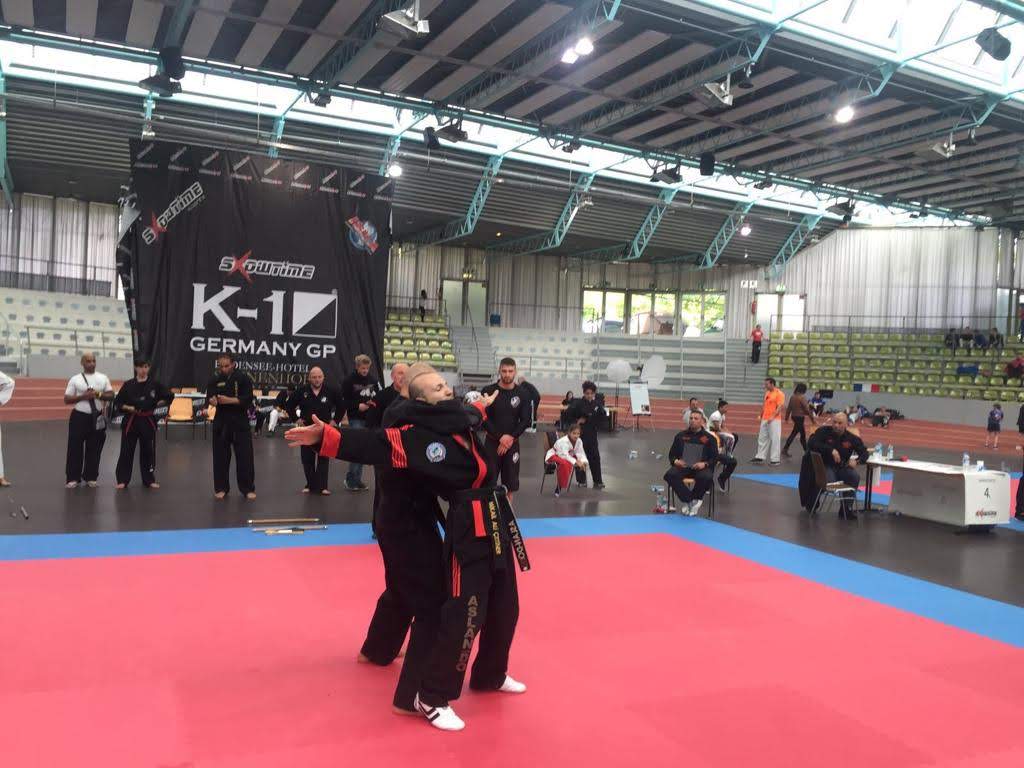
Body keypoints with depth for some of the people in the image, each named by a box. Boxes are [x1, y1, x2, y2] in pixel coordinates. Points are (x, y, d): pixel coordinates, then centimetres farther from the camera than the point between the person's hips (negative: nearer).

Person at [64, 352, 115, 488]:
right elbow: (67, 400, -2)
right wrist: (83, 396, -16)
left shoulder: (103, 378, 5)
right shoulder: (75, 379, -2)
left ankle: (90, 477, 19)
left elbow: (111, 395, 5)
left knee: (94, 448, 7)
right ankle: (73, 478, 10)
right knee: (75, 448, 0)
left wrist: (99, 394, -13)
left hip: (96, 417, 2)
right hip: (79, 417, -2)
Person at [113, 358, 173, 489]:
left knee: (148, 451, 8)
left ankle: (149, 480, 20)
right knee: (126, 451, 1)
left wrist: (157, 404, 1)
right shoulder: (128, 385, -2)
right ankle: (122, 480, 11)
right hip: (131, 421, -1)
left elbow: (169, 396, 8)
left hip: (148, 421, 1)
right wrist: (127, 407, -13)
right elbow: (117, 403, 3)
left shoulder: (154, 384, -1)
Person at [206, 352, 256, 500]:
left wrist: (229, 400, -22)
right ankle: (221, 487, 20)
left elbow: (248, 399, -11)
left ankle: (248, 488, 11)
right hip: (221, 421, 2)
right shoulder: (215, 380, 5)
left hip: (240, 421, -2)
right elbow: (209, 397, -7)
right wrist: (212, 400, -31)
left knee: (245, 456, 0)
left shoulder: (243, 378, -3)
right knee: (221, 456, 6)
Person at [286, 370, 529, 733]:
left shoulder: (461, 418, 8)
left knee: (504, 606, 19)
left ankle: (490, 675, 42)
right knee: (464, 614, -9)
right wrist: (325, 437, -34)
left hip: (497, 520, 9)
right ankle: (433, 698, 8)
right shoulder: (418, 434, -15)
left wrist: (483, 406, 51)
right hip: (469, 528, -8)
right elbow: (373, 444, -23)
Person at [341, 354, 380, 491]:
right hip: (355, 419, -5)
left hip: (369, 418, 5)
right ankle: (351, 479, 3)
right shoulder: (349, 380, -6)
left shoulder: (372, 380, 8)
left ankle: (356, 480, 17)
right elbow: (343, 401, -8)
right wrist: (357, 406, -18)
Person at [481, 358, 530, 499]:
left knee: (510, 484, 7)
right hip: (492, 442, -2)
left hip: (512, 443, 2)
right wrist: (500, 437, -15)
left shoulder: (521, 394, 2)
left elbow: (526, 420, 0)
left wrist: (510, 437, -12)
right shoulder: (488, 391, -5)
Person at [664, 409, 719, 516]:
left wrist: (704, 464, -15)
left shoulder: (709, 438, 9)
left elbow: (714, 458, 6)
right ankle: (690, 501, -18)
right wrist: (676, 461, -7)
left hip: (701, 467, -2)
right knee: (670, 475, -30)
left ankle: (688, 501, -11)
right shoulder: (681, 435, 15)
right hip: (682, 466, 2)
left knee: (706, 477, -36)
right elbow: (672, 454, 17)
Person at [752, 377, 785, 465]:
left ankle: (775, 459, 3)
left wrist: (772, 417, -23)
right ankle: (760, 457, 16)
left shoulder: (779, 393, -10)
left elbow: (780, 407, -16)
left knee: (774, 439, -3)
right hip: (765, 420, 8)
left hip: (774, 420, -8)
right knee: (762, 438, 10)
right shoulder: (767, 393, 14)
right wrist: (761, 415, 15)